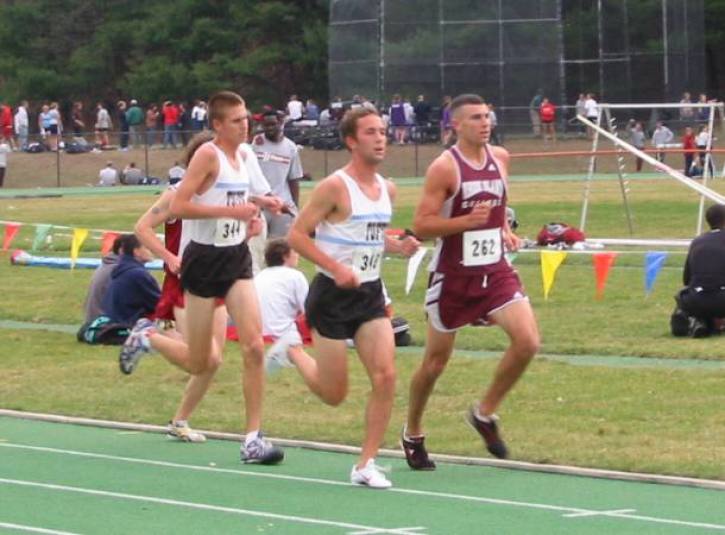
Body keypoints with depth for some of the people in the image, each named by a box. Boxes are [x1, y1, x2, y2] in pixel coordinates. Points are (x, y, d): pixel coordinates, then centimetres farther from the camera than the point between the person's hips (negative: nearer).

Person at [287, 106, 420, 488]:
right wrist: (335, 268, -24)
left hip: (370, 294, 6)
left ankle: (366, 464, -1)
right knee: (334, 394, 3)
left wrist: (398, 246, 2)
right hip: (333, 295, -6)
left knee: (385, 376, -11)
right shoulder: (335, 187, -14)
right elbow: (296, 234, -14)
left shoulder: (387, 190, 8)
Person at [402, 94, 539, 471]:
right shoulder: (444, 167, -13)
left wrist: (504, 230, 9)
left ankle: (485, 413, 7)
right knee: (436, 361, 8)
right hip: (453, 276, -5)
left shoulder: (500, 158, 6)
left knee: (527, 341, -14)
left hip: (495, 271, 5)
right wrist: (466, 221, -27)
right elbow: (420, 226, -16)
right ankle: (412, 434, 30)